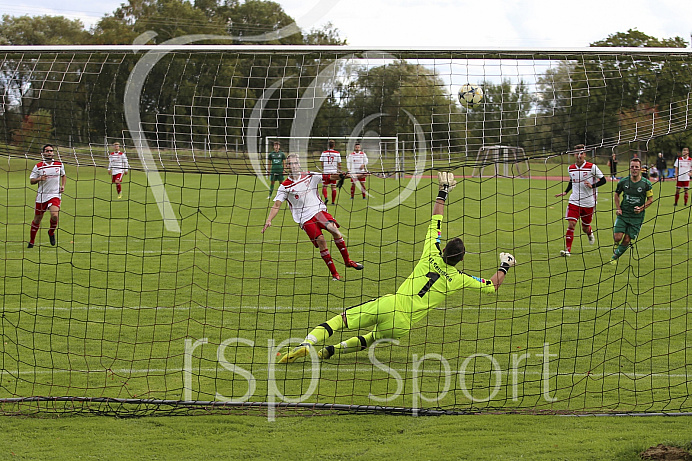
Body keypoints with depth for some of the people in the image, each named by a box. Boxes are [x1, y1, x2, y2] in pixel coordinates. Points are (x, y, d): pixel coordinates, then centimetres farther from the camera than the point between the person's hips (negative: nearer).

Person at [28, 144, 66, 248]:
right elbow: (31, 180, 1)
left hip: (55, 194, 0)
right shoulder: (38, 166, -2)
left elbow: (63, 175, 23)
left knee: (55, 215, -23)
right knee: (37, 219, 5)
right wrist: (39, 179, -18)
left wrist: (63, 186, 7)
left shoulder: (59, 165, 5)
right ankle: (31, 241, 23)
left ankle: (51, 232, 8)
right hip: (42, 195, 0)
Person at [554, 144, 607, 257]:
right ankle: (568, 249, -11)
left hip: (589, 202, -2)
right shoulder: (571, 168, 4)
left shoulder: (591, 167, -9)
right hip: (574, 201, 2)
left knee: (585, 228, 10)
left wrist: (592, 185, -20)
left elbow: (603, 180, -4)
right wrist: (565, 192, 8)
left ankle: (590, 233, 47)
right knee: (571, 224, -13)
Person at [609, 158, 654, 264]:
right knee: (617, 238, -10)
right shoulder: (623, 181, -3)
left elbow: (650, 199, 2)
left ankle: (615, 257, 19)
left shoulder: (646, 183, -7)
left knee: (627, 240, -2)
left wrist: (641, 208, -13)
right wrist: (618, 208, 1)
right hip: (623, 214, 1)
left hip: (637, 216, -1)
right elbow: (616, 194, 13)